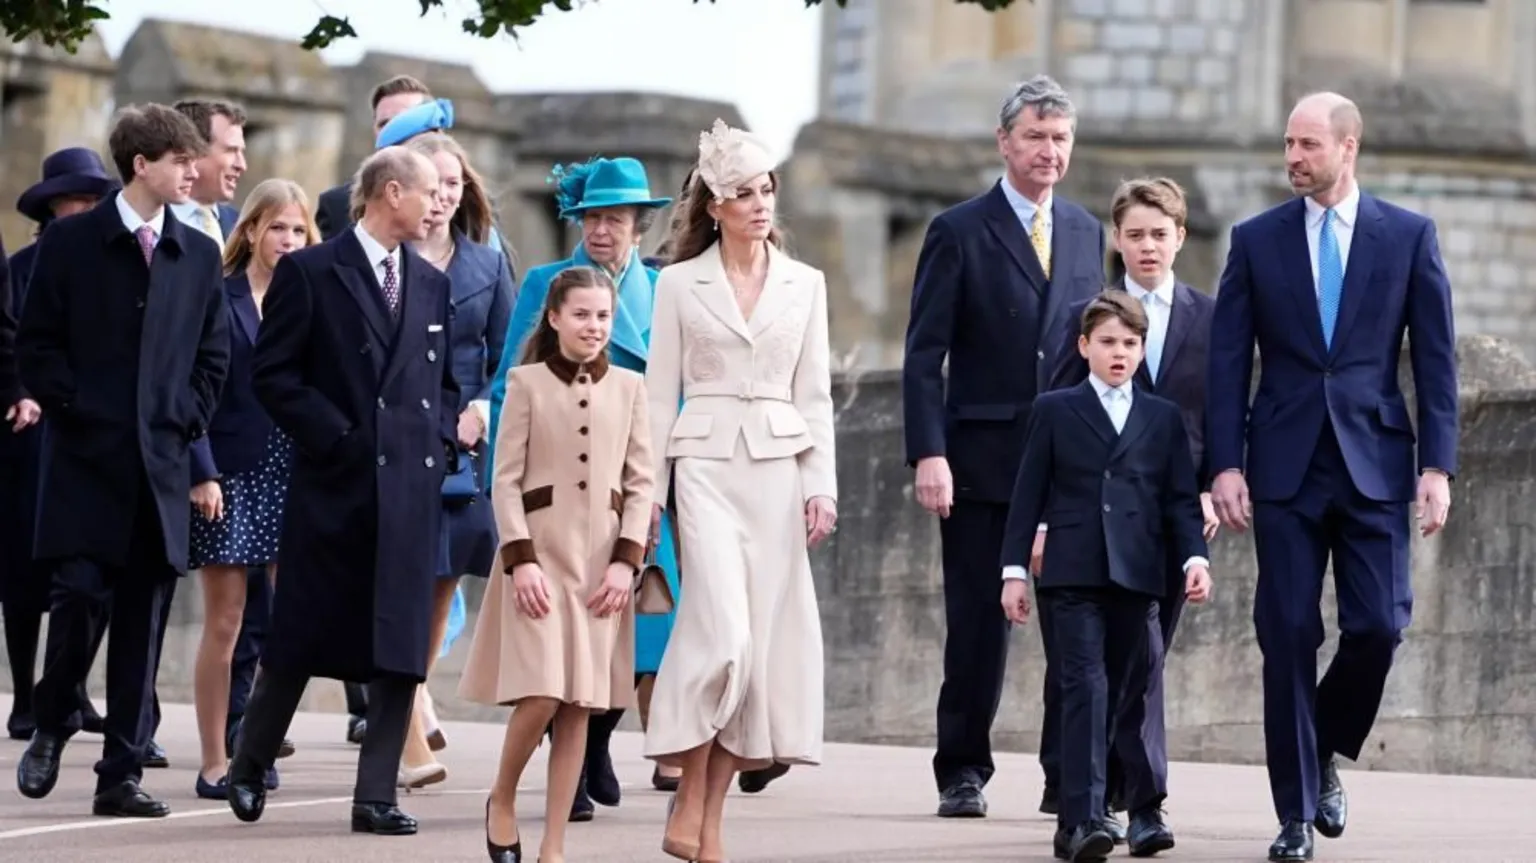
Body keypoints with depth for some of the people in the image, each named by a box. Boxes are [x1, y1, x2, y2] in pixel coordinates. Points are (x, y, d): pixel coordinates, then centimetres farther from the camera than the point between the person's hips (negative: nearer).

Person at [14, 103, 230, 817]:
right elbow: (36, 343, 0)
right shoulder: (70, 243, 1)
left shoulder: (199, 256, 11)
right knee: (82, 597, -12)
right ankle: (51, 729, 12)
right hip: (86, 460, -3)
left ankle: (121, 775, 5)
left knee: (143, 621, 2)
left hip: (162, 463, 3)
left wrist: (186, 421, 1)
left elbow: (213, 356, 14)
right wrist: (71, 408, -9)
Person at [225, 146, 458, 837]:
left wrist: (440, 445, 4)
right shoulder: (309, 273, -2)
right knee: (304, 637, 2)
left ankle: (376, 796, 1)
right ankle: (249, 767, 21)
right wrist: (337, 437, -11)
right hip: (333, 485, -5)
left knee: (401, 649, -1)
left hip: (411, 488, 5)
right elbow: (272, 373, -6)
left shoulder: (430, 284, 15)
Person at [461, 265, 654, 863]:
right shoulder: (527, 383, 2)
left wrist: (626, 561, -3)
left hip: (601, 559, 3)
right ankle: (502, 799, 14)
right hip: (540, 549, -3)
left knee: (580, 704, 1)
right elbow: (506, 479, -1)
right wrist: (521, 559, -10)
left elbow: (641, 483, 8)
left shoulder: (629, 388, 9)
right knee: (541, 693, -12)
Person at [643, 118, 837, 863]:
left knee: (763, 637, -1)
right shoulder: (680, 284, 5)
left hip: (780, 467, 3)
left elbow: (814, 395, 10)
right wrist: (648, 492, 0)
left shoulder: (804, 285, 10)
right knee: (722, 628, -18)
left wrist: (821, 486, 0)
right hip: (706, 463, -3)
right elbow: (660, 394, 5)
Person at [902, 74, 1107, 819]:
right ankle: (962, 774, 12)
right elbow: (924, 356, -4)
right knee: (977, 626, 2)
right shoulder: (959, 233, -1)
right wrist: (929, 454, -14)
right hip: (982, 462, -3)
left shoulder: (1086, 233, 13)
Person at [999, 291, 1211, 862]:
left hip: (1136, 577, 3)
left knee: (1113, 696, 5)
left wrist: (1194, 557, -5)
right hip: (1072, 576, -3)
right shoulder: (1055, 410, 8)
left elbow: (1181, 499, 10)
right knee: (1085, 688, -14)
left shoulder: (1163, 418, 14)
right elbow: (1029, 493, 6)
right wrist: (1014, 569, 1)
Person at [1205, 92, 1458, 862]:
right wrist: (1225, 465, -4)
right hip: (1285, 465, 0)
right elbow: (1227, 361, 4)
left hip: (1374, 460, 0)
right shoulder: (1256, 240, 6)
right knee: (1289, 634, -2)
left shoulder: (1409, 237, 5)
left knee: (1378, 624, -9)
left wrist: (1437, 466, -4)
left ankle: (1325, 756, 19)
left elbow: (1435, 357, 3)